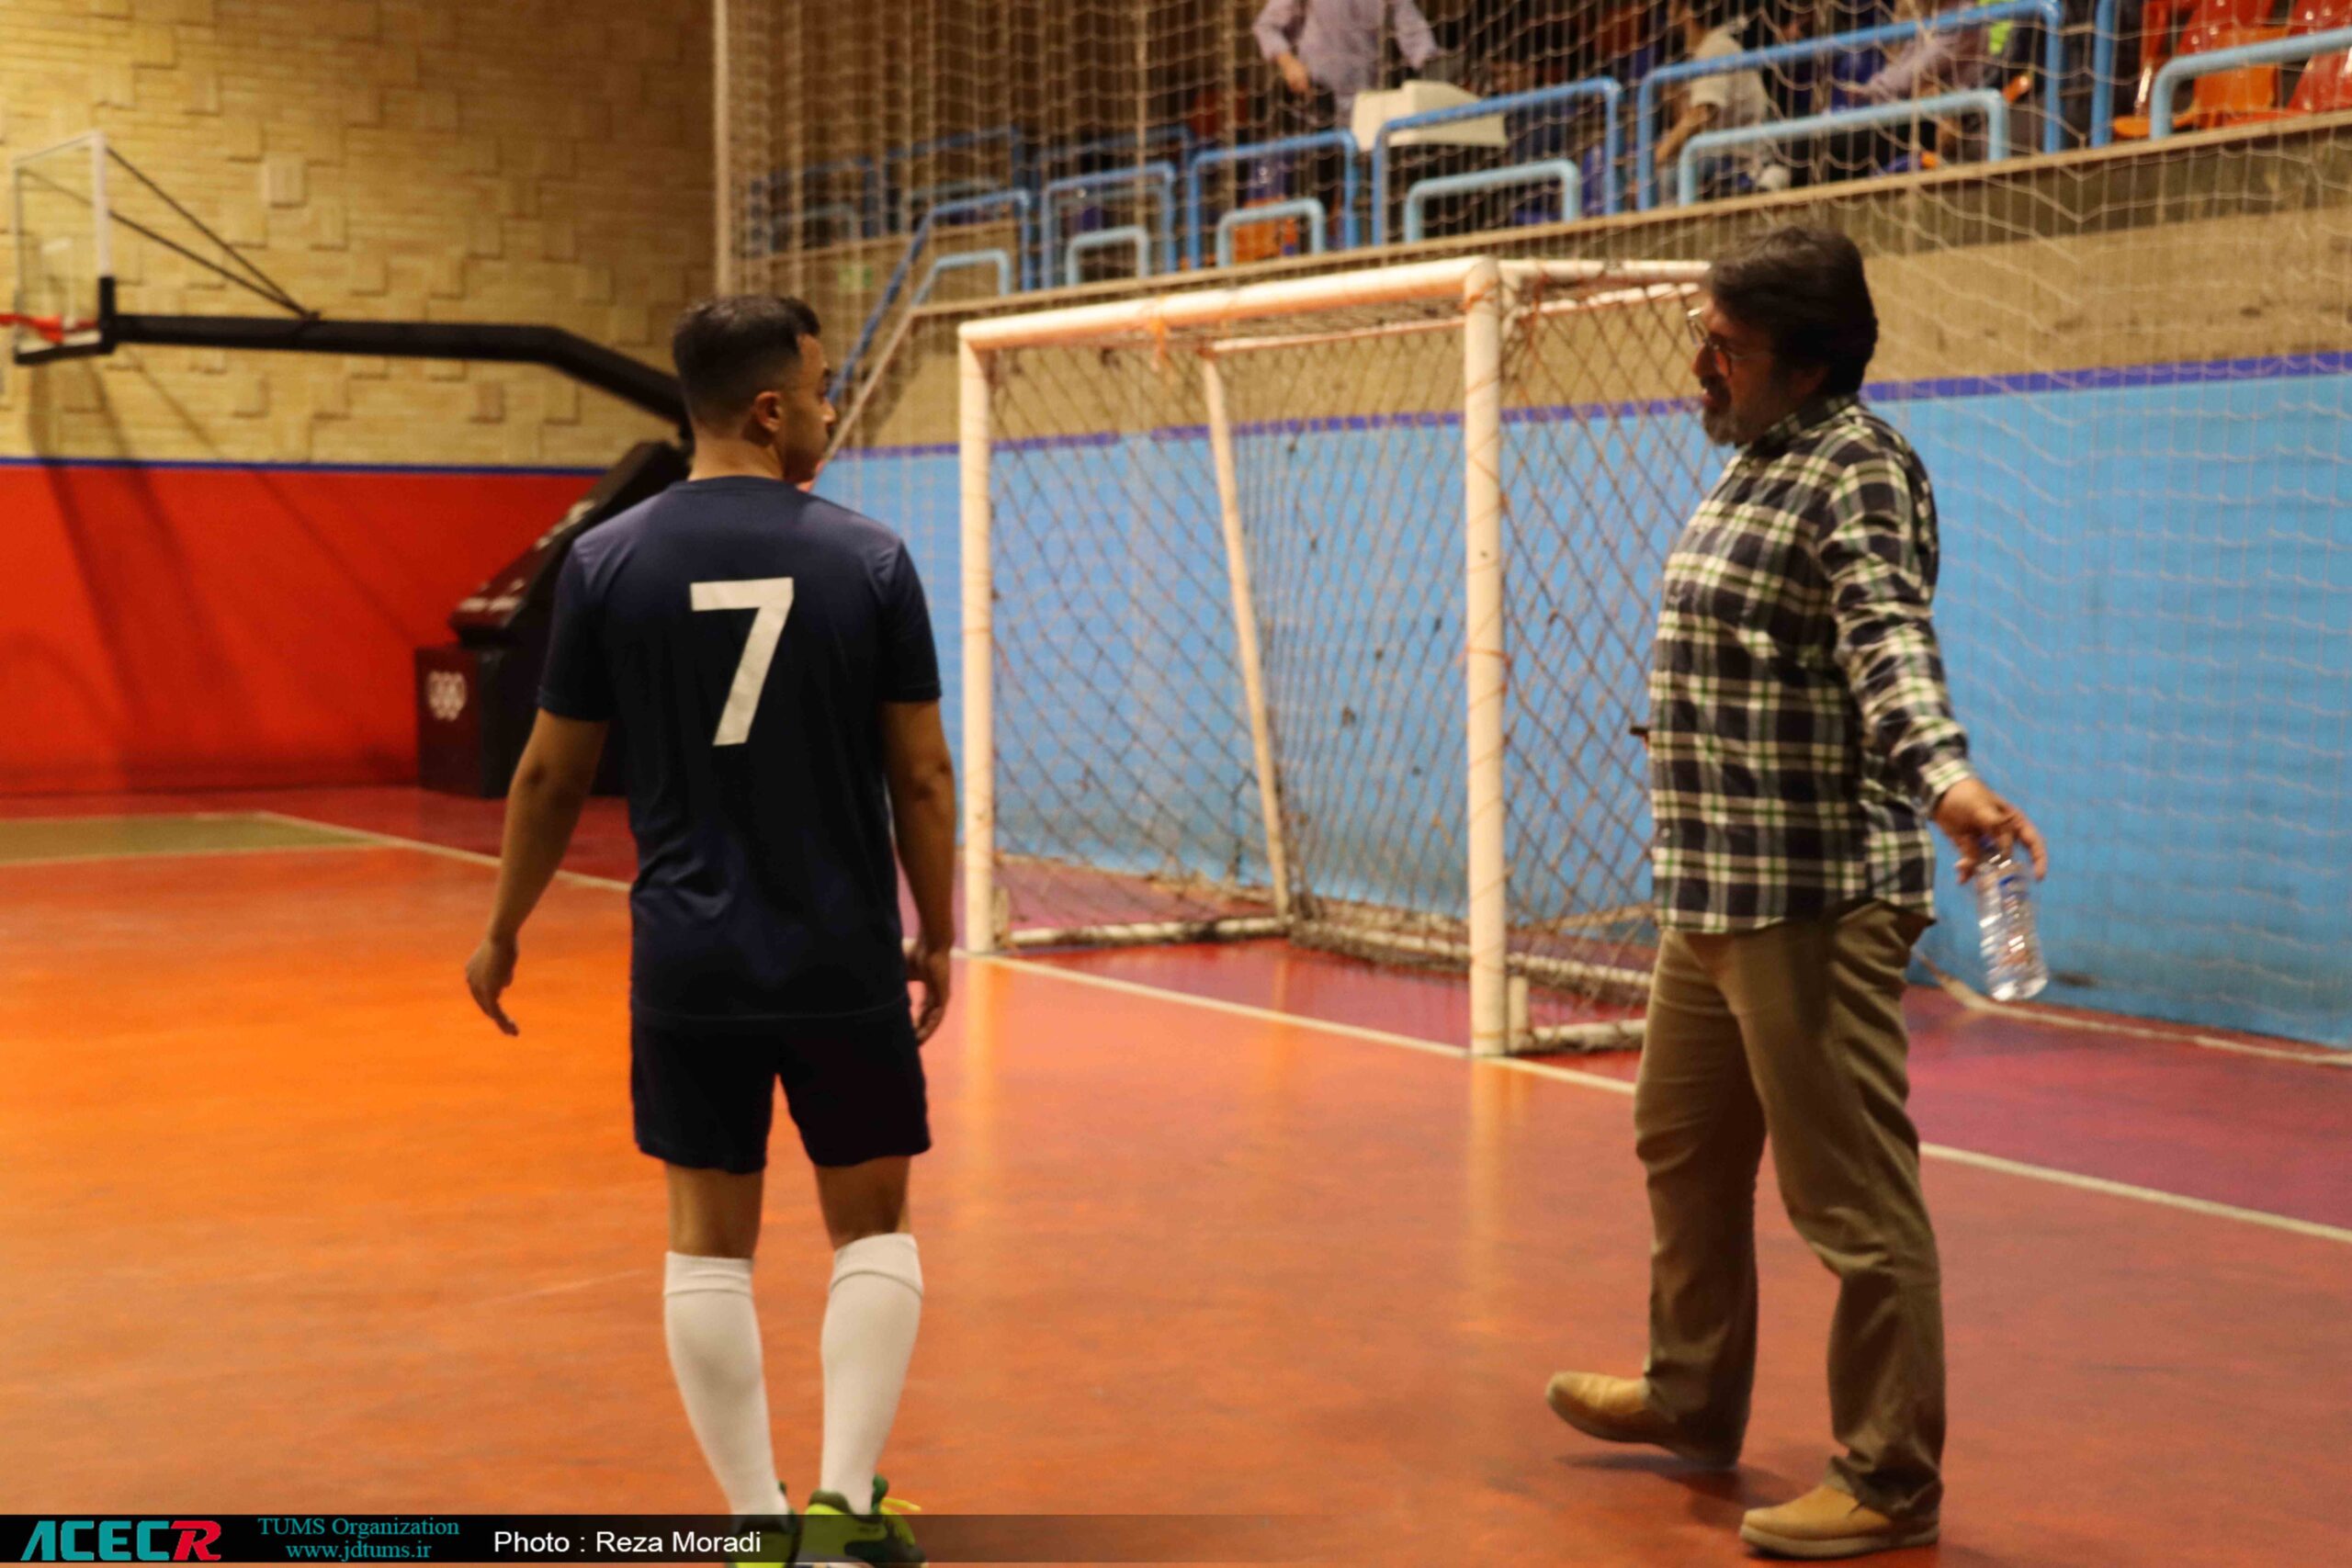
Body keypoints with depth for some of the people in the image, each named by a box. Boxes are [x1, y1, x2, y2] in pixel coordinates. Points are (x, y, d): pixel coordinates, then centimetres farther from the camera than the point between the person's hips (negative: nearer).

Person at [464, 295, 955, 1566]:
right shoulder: (868, 559, -5)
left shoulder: (607, 563, -2)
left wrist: (502, 931, 16)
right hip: (845, 961, -1)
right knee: (871, 1227, 14)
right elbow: (921, 773, -3)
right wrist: (937, 936, 10)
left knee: (708, 1240, 11)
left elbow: (551, 774, 3)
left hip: (688, 966, 1)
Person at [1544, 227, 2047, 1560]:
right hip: (1714, 895, 11)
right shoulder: (1764, 462, 16)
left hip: (1813, 899, -11)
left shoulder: (1859, 472, -15)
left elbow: (1893, 638, -32)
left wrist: (1944, 774, -51)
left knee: (1854, 1195, -4)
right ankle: (1693, 1398, 39)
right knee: (1684, 1148, 22)